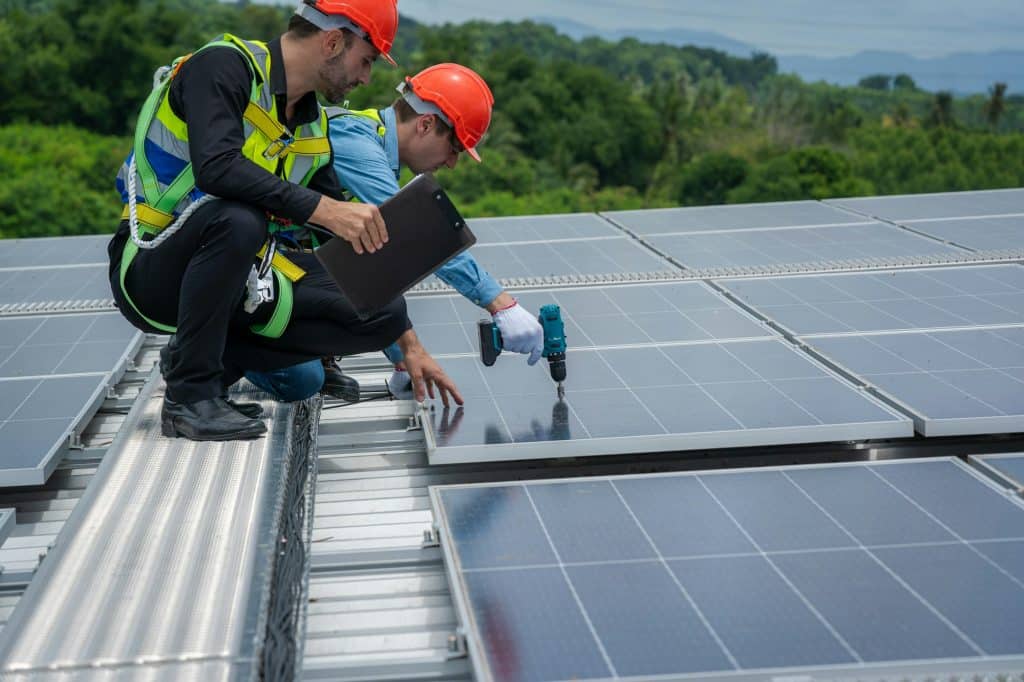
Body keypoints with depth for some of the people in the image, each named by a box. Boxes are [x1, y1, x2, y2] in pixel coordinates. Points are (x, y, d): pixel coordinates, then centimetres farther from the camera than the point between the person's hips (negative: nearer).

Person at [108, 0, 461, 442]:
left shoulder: (313, 128, 8)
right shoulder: (224, 66, -15)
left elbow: (355, 242, 12)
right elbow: (216, 167, -33)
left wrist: (409, 344, 10)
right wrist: (322, 208, -38)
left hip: (235, 277, 7)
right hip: (151, 273, -7)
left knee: (381, 313, -6)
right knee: (238, 220, -39)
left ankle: (208, 357, 2)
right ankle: (190, 393, -20)